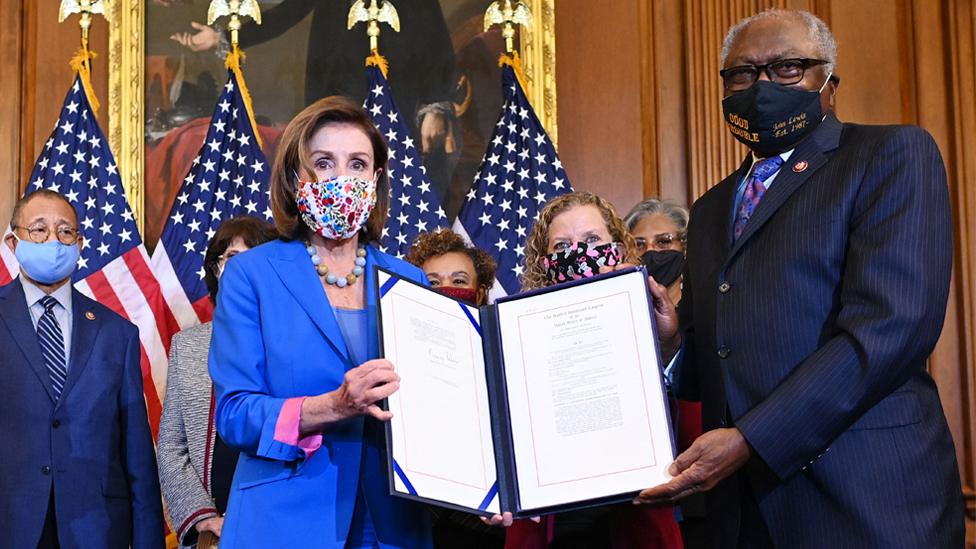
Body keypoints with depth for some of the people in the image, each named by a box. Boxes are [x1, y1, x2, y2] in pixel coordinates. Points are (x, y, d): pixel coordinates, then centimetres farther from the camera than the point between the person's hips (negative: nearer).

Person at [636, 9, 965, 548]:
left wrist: (752, 440, -21)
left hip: (863, 501, -6)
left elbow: (892, 322, -17)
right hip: (740, 504, 6)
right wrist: (670, 335, -5)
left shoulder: (893, 154, -3)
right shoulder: (711, 209, 18)